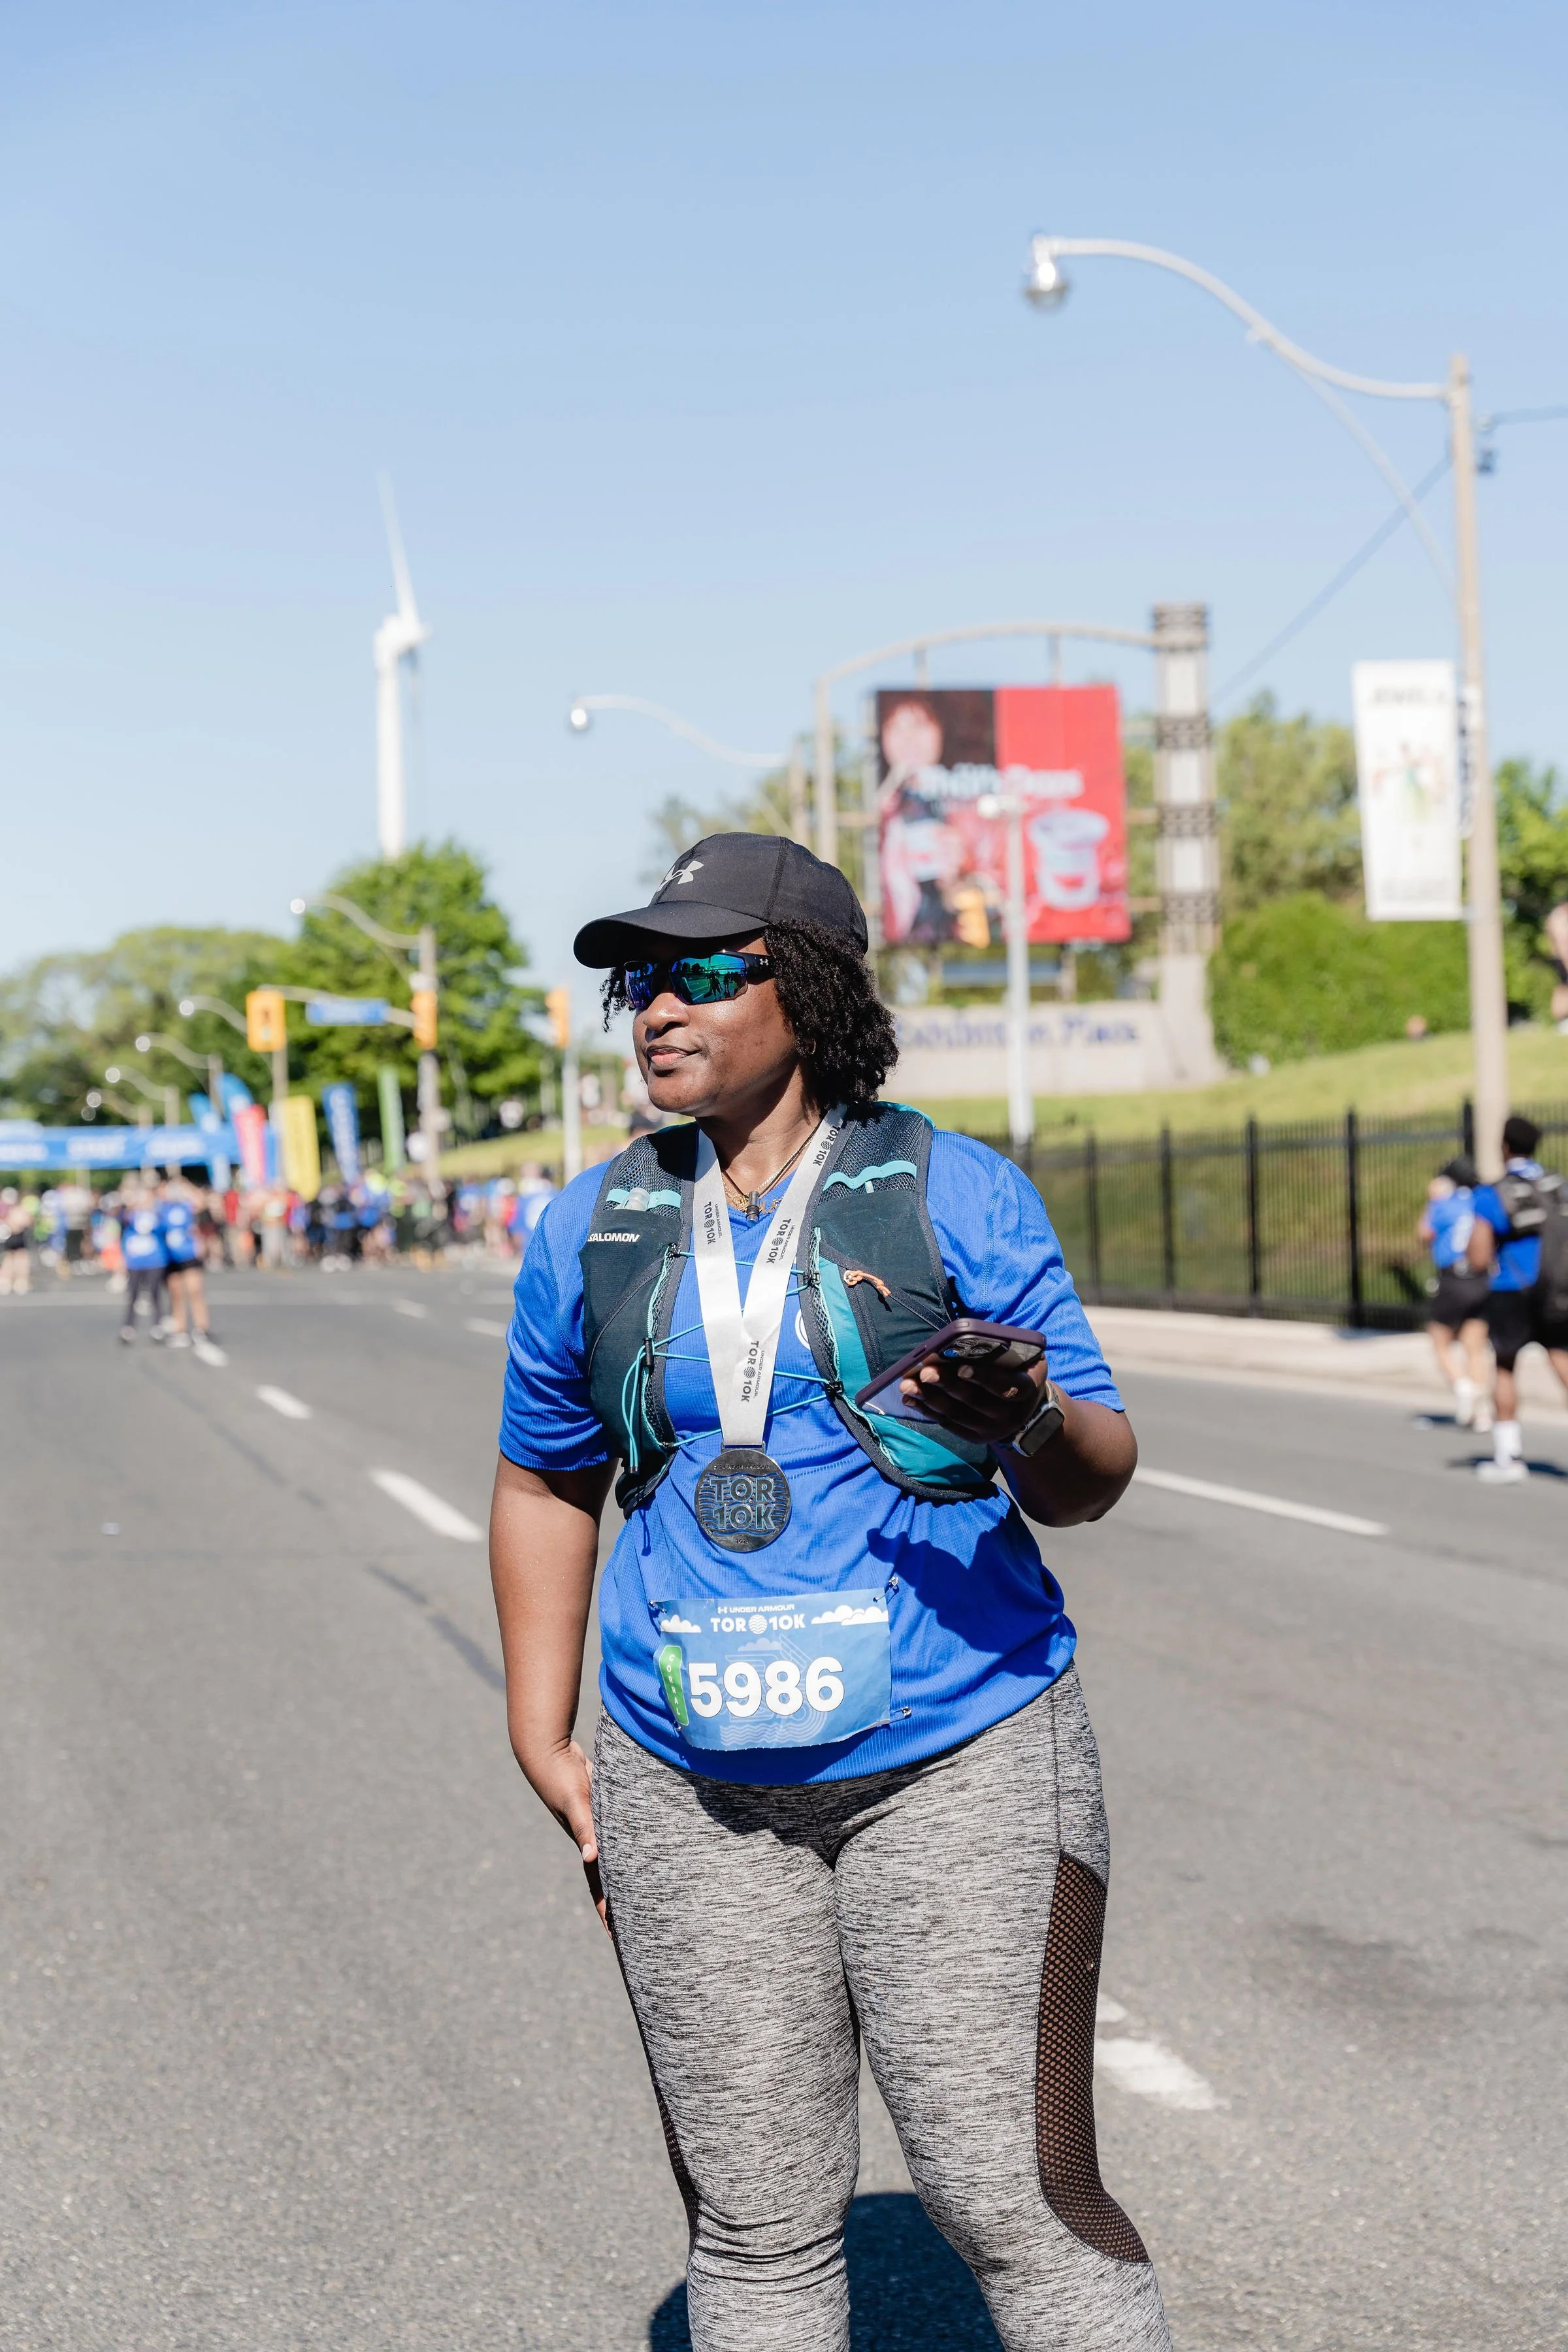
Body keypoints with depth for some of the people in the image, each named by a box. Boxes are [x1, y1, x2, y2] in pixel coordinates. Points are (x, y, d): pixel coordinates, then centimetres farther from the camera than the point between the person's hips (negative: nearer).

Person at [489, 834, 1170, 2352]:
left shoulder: (951, 1192, -3)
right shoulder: (593, 1228, 7)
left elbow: (1089, 1477, -3)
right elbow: (546, 1482, 19)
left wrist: (1033, 1426, -26)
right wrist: (543, 1742, 13)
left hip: (961, 1764, -3)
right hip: (694, 1795, 3)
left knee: (1017, 2198, -5)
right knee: (755, 2223, 8)